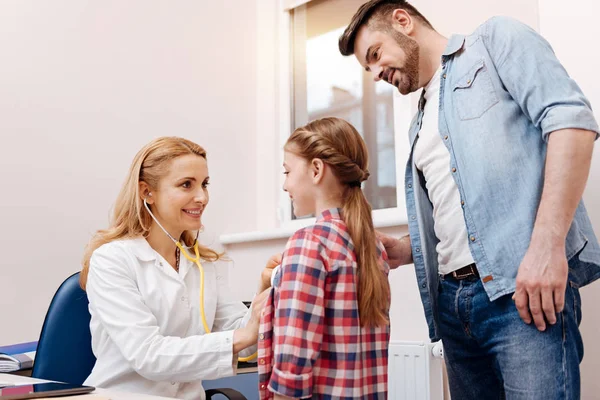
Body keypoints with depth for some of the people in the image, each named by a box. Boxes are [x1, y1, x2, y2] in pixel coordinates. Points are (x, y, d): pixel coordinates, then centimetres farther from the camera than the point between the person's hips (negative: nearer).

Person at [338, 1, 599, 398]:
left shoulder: (495, 40, 6)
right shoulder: (422, 123, 26)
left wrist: (547, 244, -20)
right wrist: (404, 250, 8)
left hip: (523, 287, -7)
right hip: (453, 300, 7)